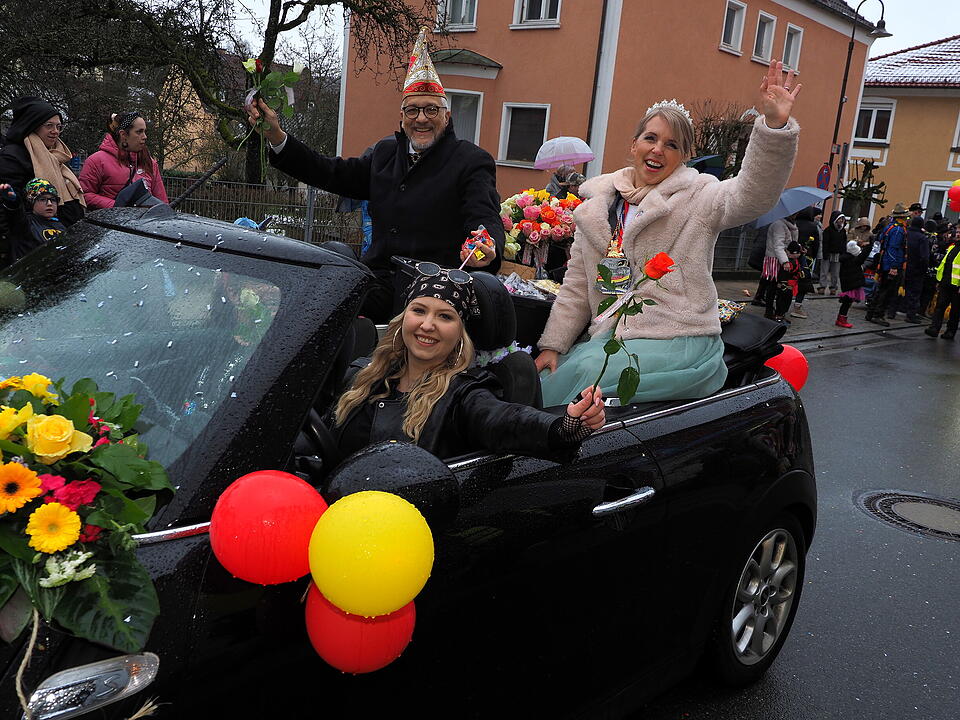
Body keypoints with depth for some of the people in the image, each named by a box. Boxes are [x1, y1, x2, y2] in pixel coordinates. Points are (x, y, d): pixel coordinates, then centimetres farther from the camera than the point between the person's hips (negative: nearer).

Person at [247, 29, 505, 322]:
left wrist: (487, 251, -36)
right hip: (380, 283, 6)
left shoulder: (472, 161, 2)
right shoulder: (386, 152, 21)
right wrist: (276, 136, 14)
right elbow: (333, 174, 21)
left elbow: (487, 218, -11)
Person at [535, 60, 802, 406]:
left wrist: (775, 124, -35)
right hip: (610, 337, 5)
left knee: (587, 370, -28)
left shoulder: (697, 196, 1)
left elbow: (753, 193, -20)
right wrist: (552, 345, 6)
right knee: (551, 377, -19)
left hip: (678, 341, -4)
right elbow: (577, 286, 14)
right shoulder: (597, 205, 14)